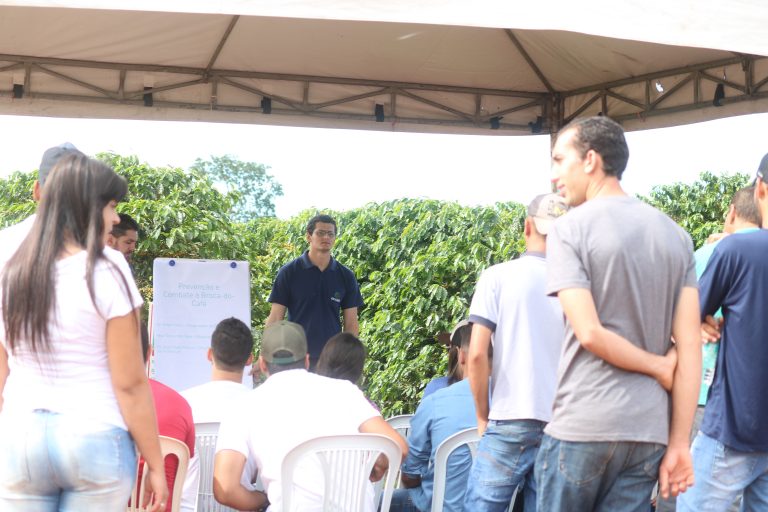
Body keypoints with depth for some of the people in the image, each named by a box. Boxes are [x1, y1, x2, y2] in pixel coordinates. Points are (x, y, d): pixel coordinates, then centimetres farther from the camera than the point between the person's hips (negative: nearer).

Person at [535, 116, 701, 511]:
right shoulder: (675, 235, 9)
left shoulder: (569, 229, -5)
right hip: (649, 431, 5)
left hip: (582, 426, -4)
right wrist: (679, 444, 4)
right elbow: (690, 345, 4)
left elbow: (589, 333, -15)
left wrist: (659, 367, 0)